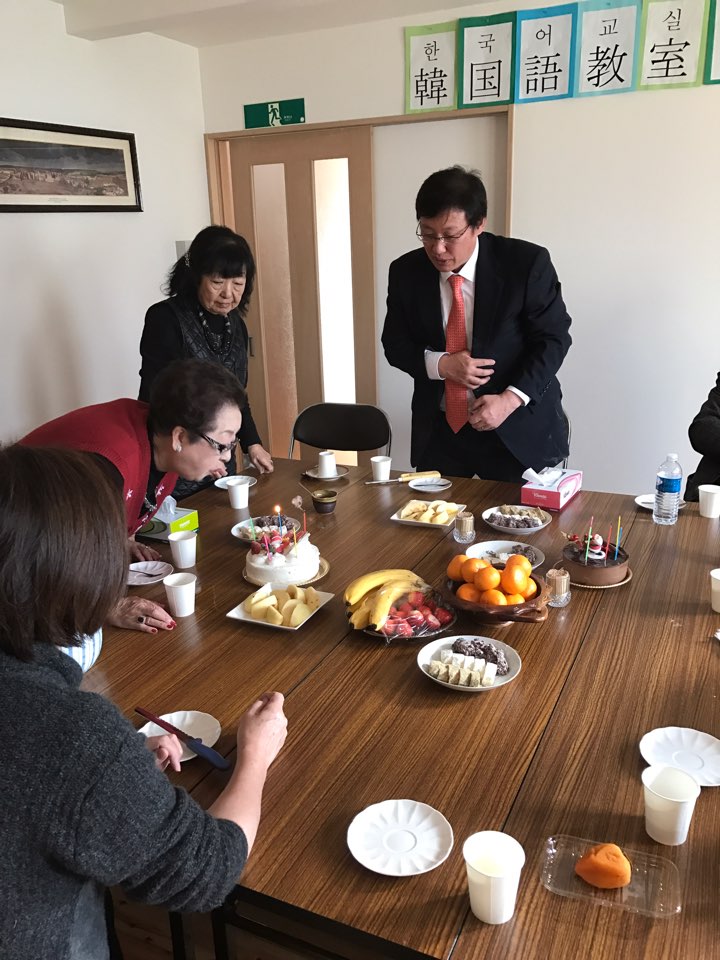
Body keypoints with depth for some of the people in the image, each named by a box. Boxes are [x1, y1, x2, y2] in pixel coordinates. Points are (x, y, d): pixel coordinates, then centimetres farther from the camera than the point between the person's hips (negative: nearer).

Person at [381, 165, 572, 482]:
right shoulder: (405, 272, -3)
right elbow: (395, 343, 5)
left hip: (519, 427, -2)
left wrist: (510, 399, -21)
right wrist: (440, 364, -16)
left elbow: (553, 338, -8)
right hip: (439, 430, 3)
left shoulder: (526, 263, -13)